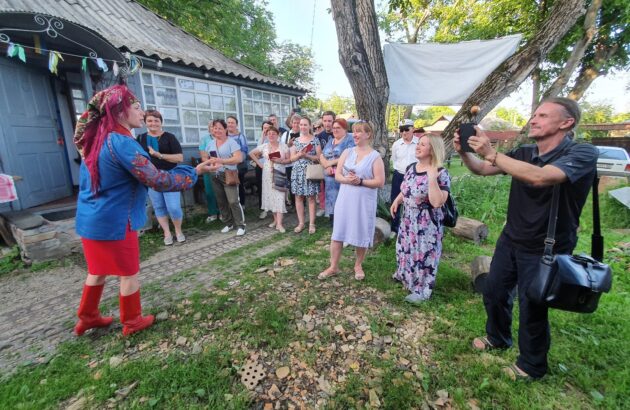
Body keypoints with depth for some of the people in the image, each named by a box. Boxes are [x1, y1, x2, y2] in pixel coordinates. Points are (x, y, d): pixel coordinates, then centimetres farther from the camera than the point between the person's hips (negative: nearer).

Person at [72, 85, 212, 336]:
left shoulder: (97, 139, 6)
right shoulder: (121, 142, -22)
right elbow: (158, 181, -24)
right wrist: (195, 172, -16)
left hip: (91, 218, 9)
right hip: (114, 221, -9)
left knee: (98, 270, 24)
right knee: (129, 274, 10)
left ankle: (87, 317, 40)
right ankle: (132, 322, 27)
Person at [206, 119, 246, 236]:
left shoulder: (231, 142, -8)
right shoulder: (210, 143, 11)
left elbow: (239, 158, -19)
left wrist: (220, 161, -25)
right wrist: (211, 164, -6)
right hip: (215, 176, 6)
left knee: (233, 201, -11)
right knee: (221, 201, 11)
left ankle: (240, 225, 0)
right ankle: (228, 223, 24)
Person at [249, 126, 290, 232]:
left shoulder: (284, 146, 0)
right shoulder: (263, 146, 5)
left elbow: (289, 159, 0)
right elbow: (251, 154, 14)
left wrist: (280, 161, -18)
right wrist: (259, 163, 5)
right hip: (267, 175, 3)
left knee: (279, 196, -9)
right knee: (270, 196, 5)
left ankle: (279, 223, -11)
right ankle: (275, 219, 17)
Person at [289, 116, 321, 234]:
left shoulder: (315, 140, 1)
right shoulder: (296, 141, 10)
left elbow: (319, 157, -3)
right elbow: (292, 158, 7)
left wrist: (307, 155, -16)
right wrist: (299, 154, -13)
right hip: (298, 172, 3)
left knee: (311, 198, 0)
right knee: (298, 197, 5)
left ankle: (311, 224, 9)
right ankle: (301, 223, 16)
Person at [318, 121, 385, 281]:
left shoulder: (375, 156, -5)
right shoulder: (347, 152, 7)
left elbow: (380, 182, -10)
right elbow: (337, 175, 3)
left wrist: (360, 181, -19)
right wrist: (347, 179, -17)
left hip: (364, 201, -3)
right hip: (344, 199, 4)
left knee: (362, 234, 8)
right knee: (338, 231, 7)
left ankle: (358, 265, 30)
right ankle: (333, 266, 20)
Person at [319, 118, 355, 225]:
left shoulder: (349, 140, -1)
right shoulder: (330, 141, 20)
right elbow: (321, 156, 12)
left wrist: (331, 162, -11)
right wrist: (327, 166, -9)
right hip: (329, 177, 7)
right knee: (331, 201, 11)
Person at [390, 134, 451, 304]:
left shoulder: (441, 174, -19)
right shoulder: (411, 167, 2)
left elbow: (437, 202, -29)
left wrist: (432, 178, -32)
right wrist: (396, 201, 2)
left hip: (427, 224, -7)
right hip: (408, 219, 7)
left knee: (423, 254, 5)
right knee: (405, 248, 23)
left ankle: (422, 289, 24)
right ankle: (404, 275, 48)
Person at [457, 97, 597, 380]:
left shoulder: (582, 154, -18)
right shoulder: (523, 153, 1)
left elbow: (539, 177, -37)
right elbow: (481, 170, 3)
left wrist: (491, 153, -35)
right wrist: (464, 152, -16)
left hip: (545, 250, -6)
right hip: (510, 240, 6)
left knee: (532, 309, 7)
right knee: (493, 292, 17)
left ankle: (532, 366, 33)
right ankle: (497, 338, 44)